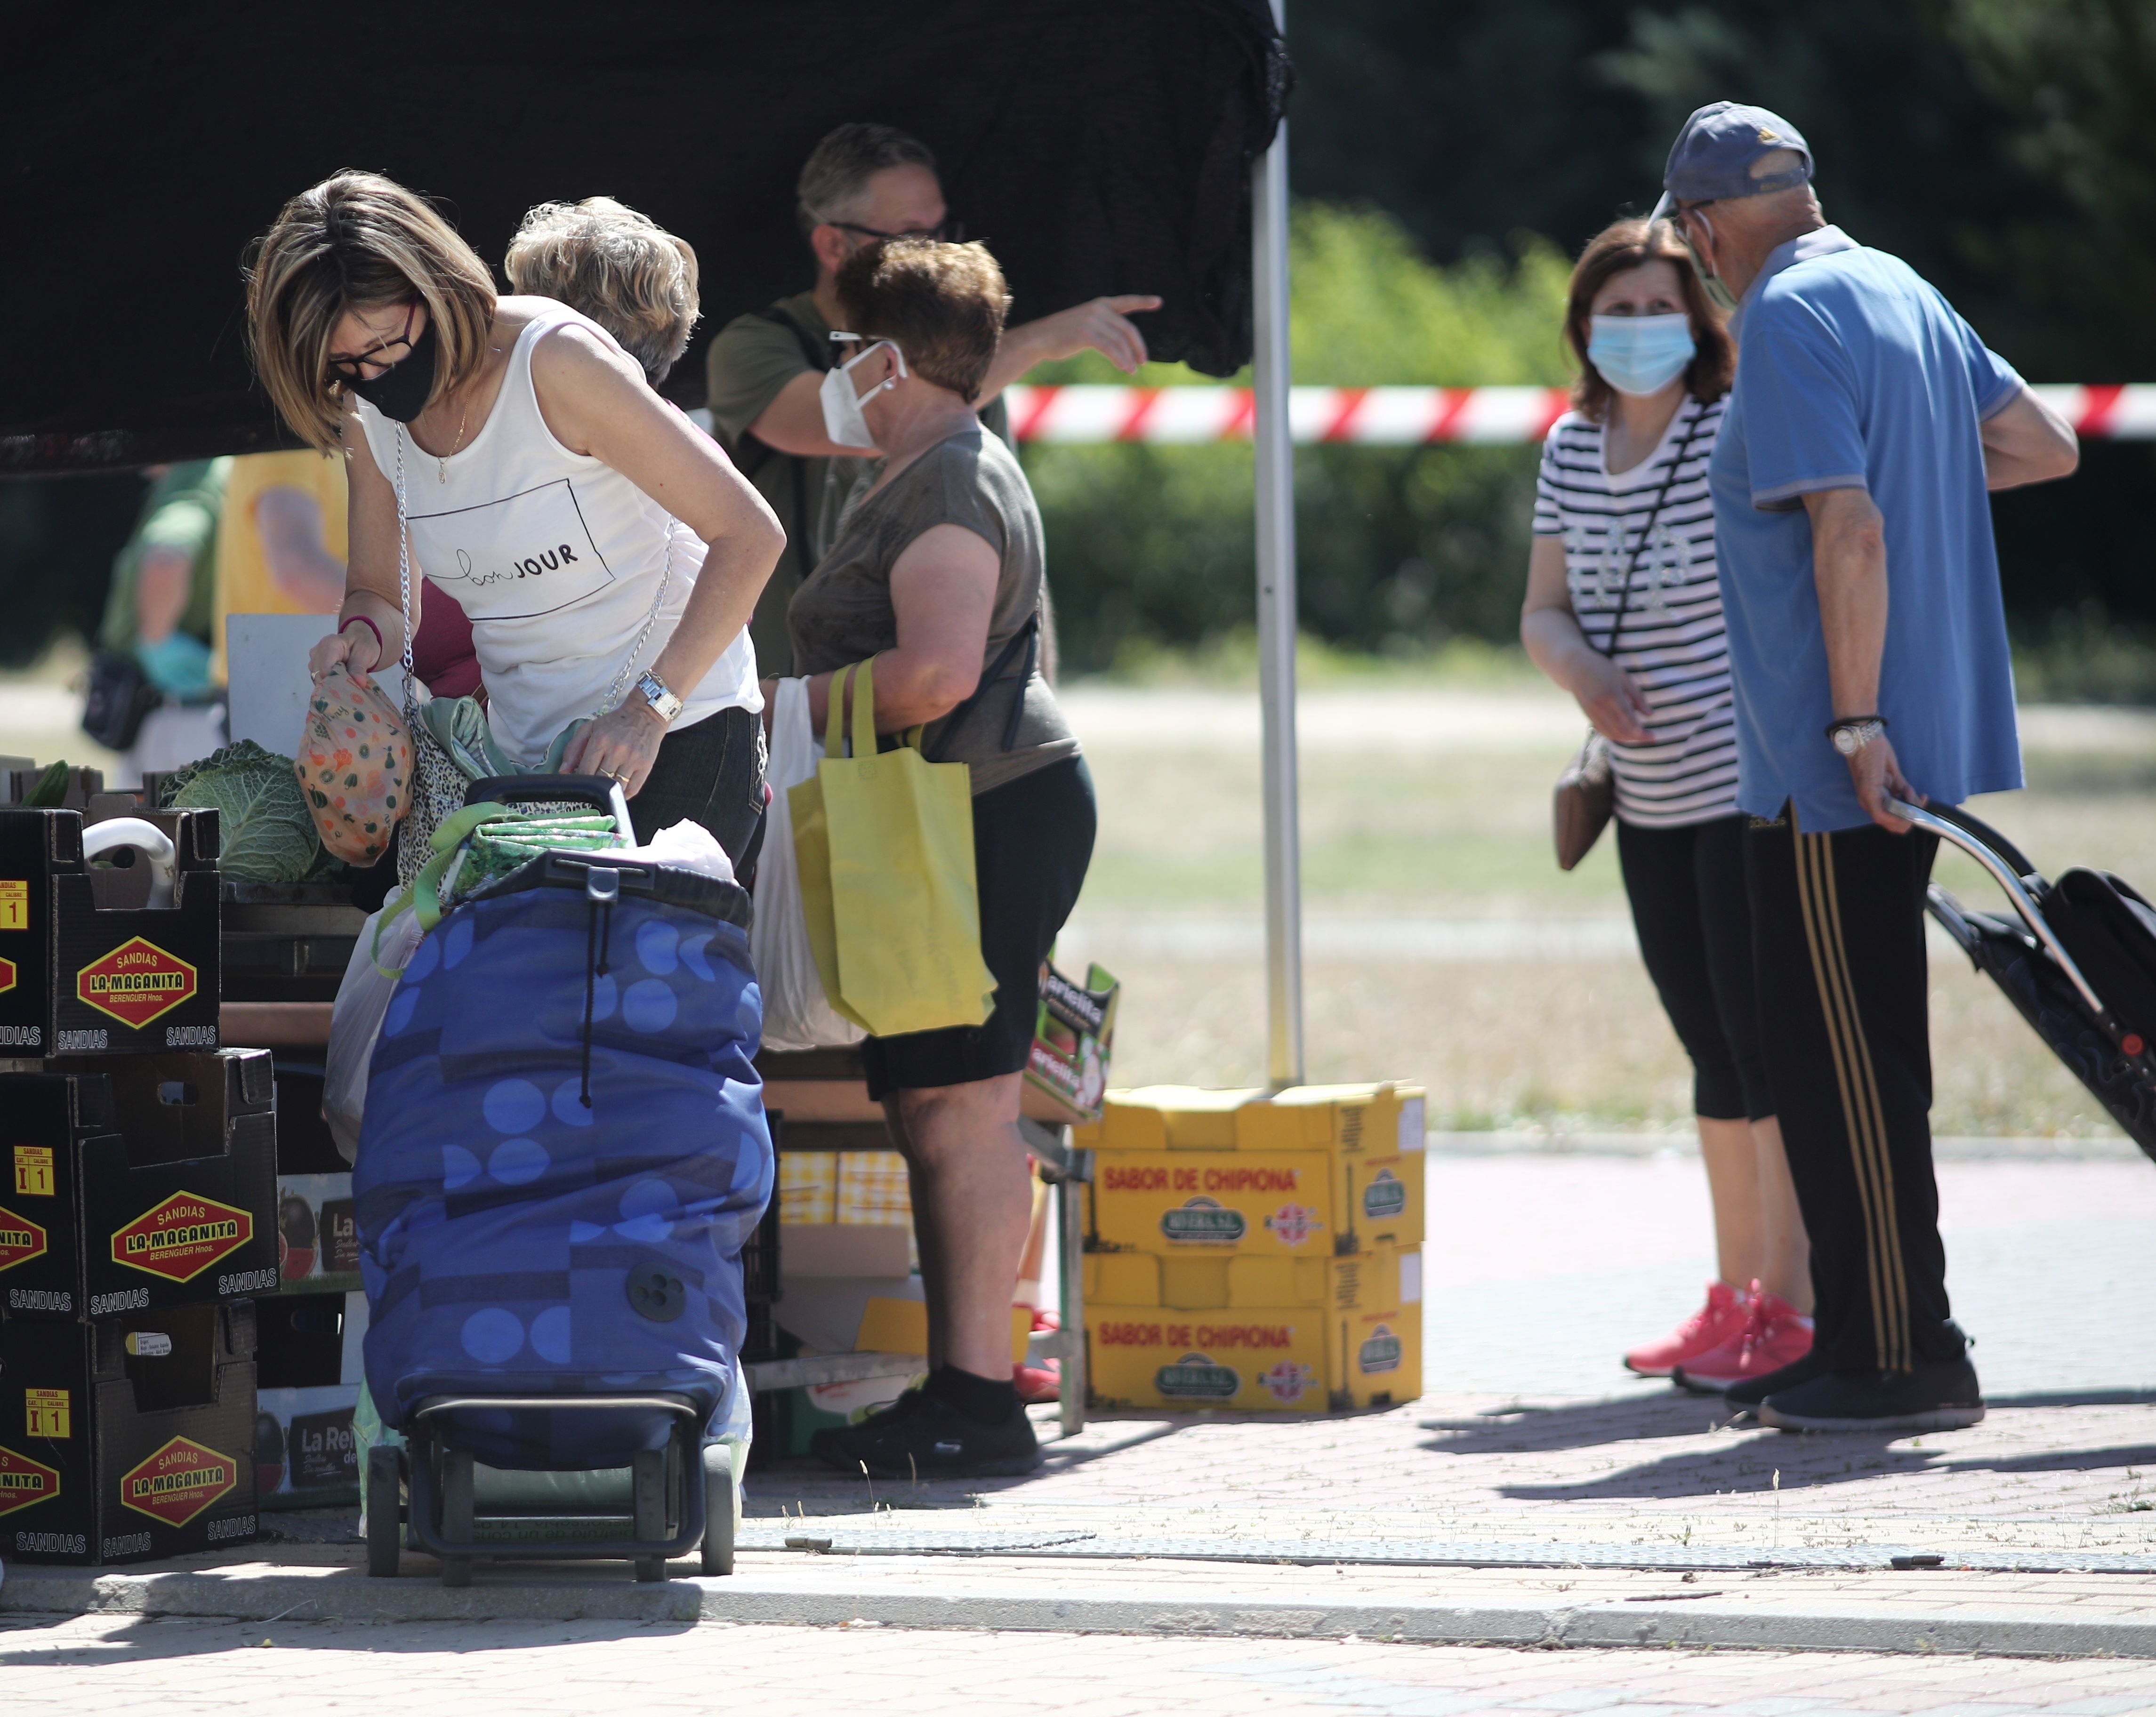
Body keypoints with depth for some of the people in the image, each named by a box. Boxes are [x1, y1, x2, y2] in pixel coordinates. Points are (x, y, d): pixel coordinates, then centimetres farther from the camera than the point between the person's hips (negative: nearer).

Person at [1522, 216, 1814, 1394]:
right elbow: (1544, 610, 12)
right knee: (1711, 1049, 14)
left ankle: (1790, 1308, -1)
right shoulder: (1573, 453, 7)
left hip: (1754, 783, -7)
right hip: (1651, 799, 7)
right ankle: (1735, 1299, 23)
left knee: (1765, 1038, -6)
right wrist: (1582, 673, -10)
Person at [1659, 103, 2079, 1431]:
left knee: (1847, 1057, -6)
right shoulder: (1903, 291, 13)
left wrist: (1855, 725, -21)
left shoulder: (1788, 318, -14)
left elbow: (1850, 531, -22)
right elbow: (2046, 445, 21)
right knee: (1835, 1049, 15)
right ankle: (1861, 1337, 20)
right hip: (1917, 749, 9)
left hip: (1837, 768, -9)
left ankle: (1906, 1358, -5)